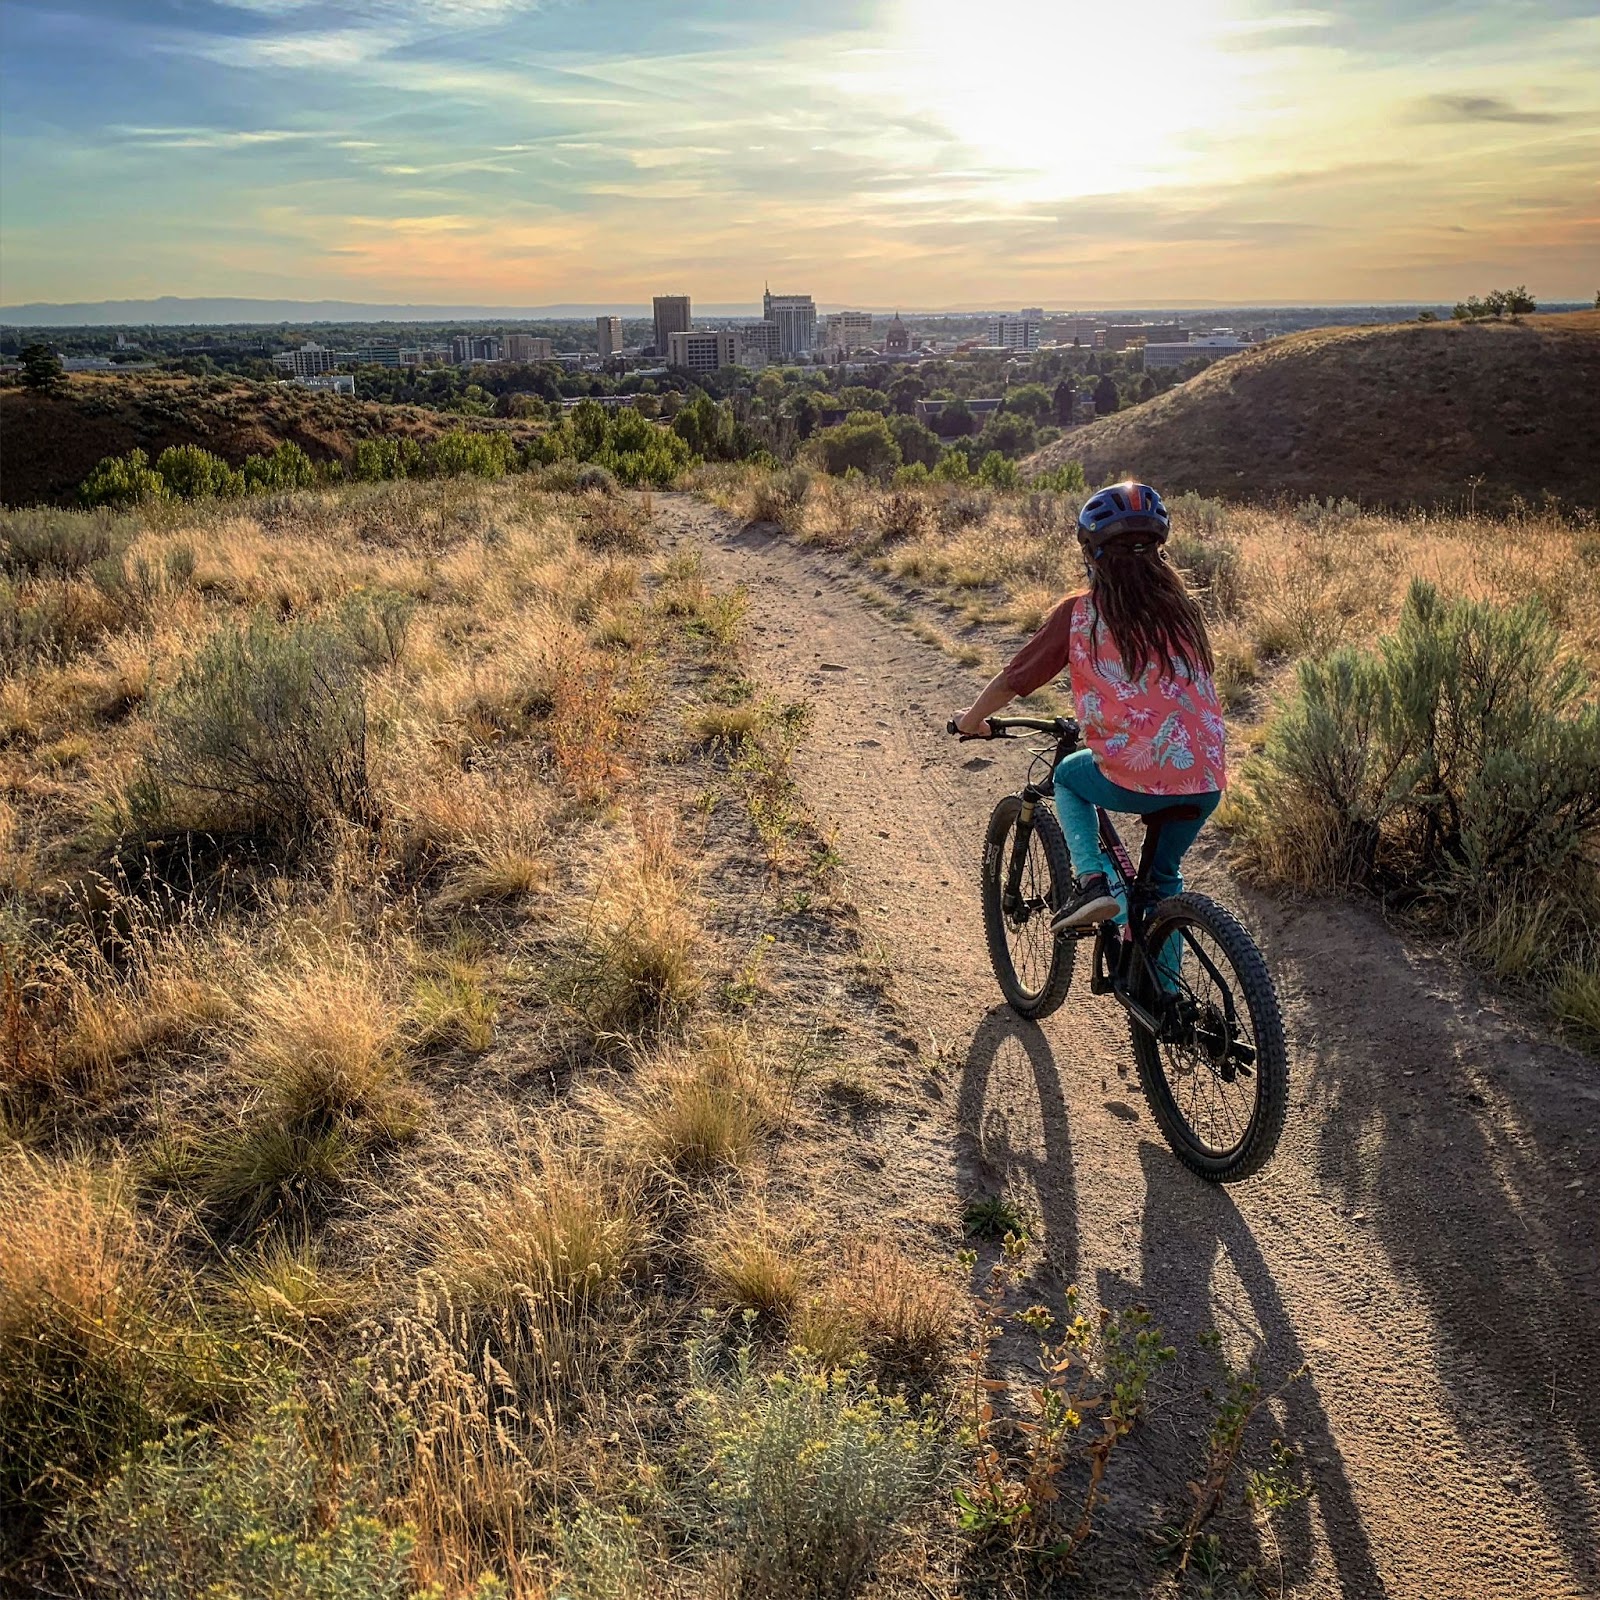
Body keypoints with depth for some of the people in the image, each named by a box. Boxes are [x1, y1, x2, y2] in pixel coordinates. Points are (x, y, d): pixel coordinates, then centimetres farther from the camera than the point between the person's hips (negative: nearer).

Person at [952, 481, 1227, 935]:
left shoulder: (1078, 613, -1)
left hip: (1137, 780, -4)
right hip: (1207, 781, 4)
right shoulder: (1180, 607, 11)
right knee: (1164, 878, 29)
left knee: (1067, 776, 29)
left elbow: (1014, 678, 5)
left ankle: (1093, 877, 10)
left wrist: (971, 719, 24)